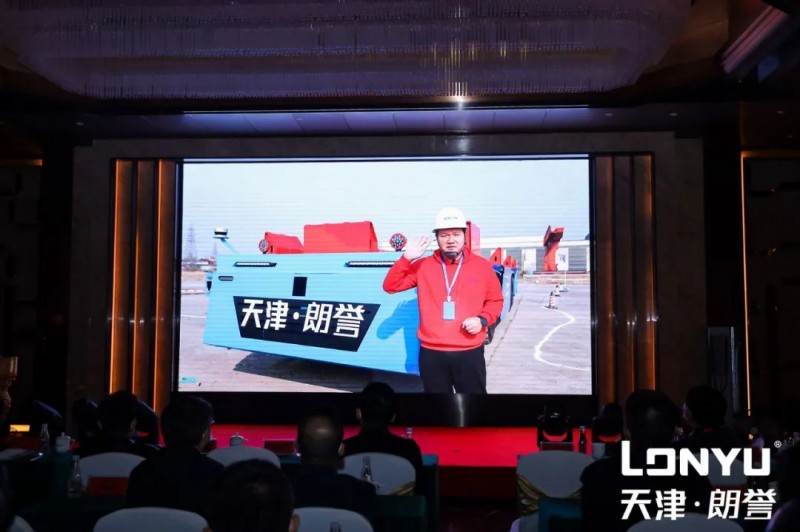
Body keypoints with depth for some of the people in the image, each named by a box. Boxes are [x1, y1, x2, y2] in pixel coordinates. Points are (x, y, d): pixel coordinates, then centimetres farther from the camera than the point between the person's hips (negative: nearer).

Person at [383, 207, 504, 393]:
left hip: (469, 353, -1)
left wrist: (483, 320, -9)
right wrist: (407, 258, -9)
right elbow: (391, 286, 3)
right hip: (431, 353, 1)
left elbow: (495, 300, 11)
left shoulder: (482, 266, 3)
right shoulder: (423, 266, 4)